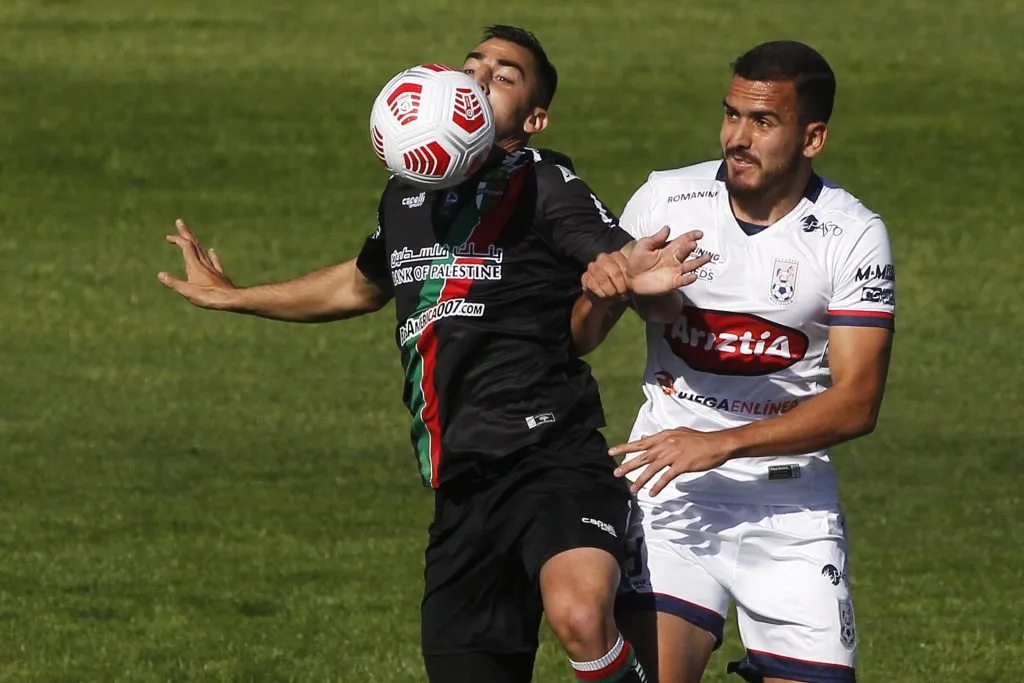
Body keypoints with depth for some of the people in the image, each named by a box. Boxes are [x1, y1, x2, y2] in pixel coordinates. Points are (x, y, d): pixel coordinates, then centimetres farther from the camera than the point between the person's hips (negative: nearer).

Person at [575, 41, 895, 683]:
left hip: (791, 502, 0)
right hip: (671, 488, 0)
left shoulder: (854, 236, -6)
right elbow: (579, 342, 7)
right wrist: (600, 292, -17)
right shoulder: (663, 201, 0)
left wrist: (722, 444, -22)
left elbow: (857, 403, -12)